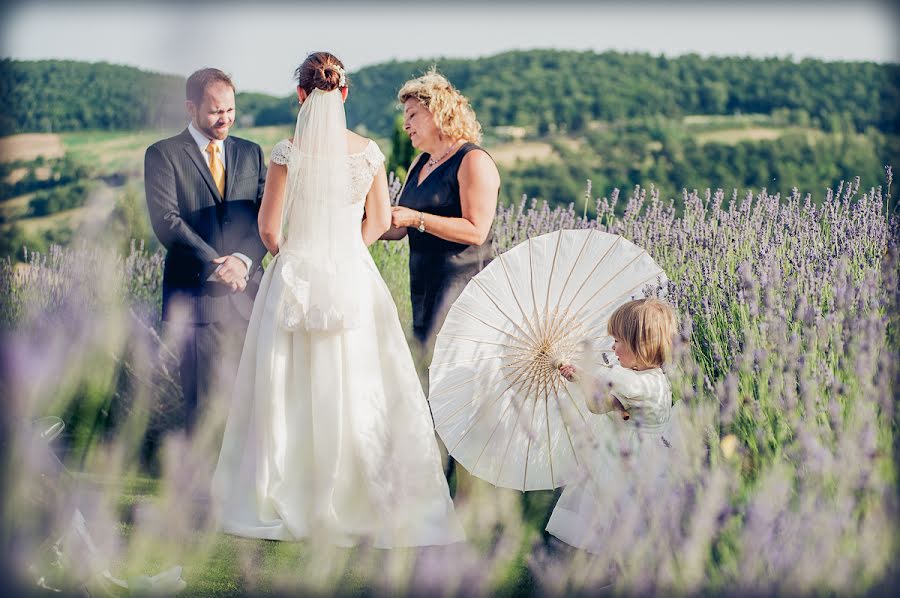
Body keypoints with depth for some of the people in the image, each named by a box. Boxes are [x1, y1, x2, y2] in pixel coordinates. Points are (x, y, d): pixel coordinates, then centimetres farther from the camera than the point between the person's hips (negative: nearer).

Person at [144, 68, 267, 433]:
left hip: (247, 291, 4)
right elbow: (166, 221, -9)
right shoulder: (163, 155, 2)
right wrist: (213, 265, -15)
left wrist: (243, 259, -11)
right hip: (197, 295, -4)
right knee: (207, 400, -6)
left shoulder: (251, 153, 15)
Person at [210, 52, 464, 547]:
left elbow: (269, 227, -6)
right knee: (356, 388, 7)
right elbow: (380, 220, 6)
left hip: (297, 279, -2)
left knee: (293, 391, 6)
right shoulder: (368, 151, -2)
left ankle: (289, 502, 12)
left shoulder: (289, 152, -9)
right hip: (353, 278, 2)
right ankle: (363, 500, 11)